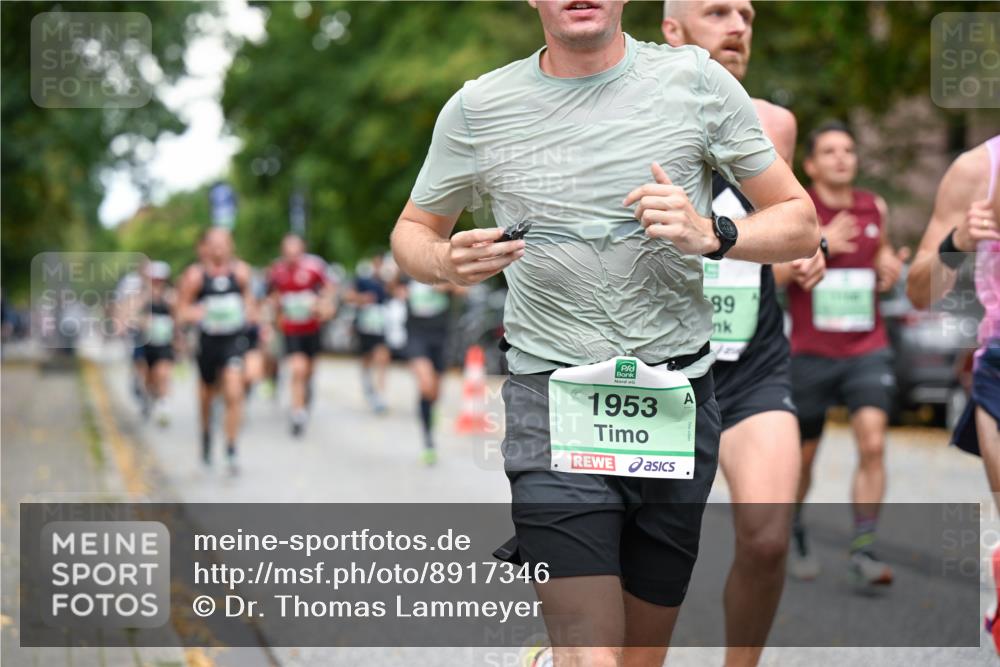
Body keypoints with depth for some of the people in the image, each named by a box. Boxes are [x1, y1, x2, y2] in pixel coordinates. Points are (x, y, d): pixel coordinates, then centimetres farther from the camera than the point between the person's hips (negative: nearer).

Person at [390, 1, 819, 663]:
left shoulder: (696, 80, 2)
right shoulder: (477, 108, 2)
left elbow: (801, 224, 6)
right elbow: (412, 231, 16)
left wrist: (711, 235, -14)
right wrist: (447, 262, -8)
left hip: (677, 404, 2)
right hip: (553, 406, -2)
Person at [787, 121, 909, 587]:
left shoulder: (875, 207, 7)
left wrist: (889, 266, 1)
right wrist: (819, 246, -21)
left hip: (867, 351, 2)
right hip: (810, 353, -2)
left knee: (872, 444, -17)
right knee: (802, 457, 9)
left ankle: (863, 551, -14)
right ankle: (795, 535, 35)